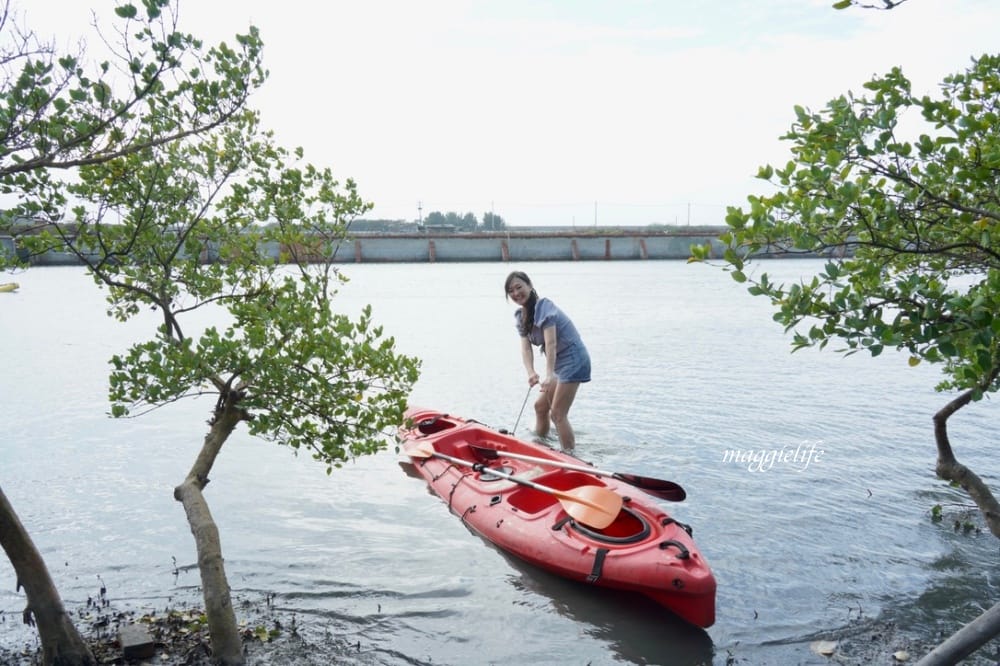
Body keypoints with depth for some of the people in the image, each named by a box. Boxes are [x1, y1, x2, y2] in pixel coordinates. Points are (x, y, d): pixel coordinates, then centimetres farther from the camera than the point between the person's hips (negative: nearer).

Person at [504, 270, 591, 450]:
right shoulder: (521, 316, 7)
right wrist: (531, 373, -24)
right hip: (560, 363, 9)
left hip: (573, 359, -9)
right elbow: (525, 346, -6)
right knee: (540, 405, 17)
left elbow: (551, 343, -28)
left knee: (557, 414, -10)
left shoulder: (543, 306, -18)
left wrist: (549, 375, -37)